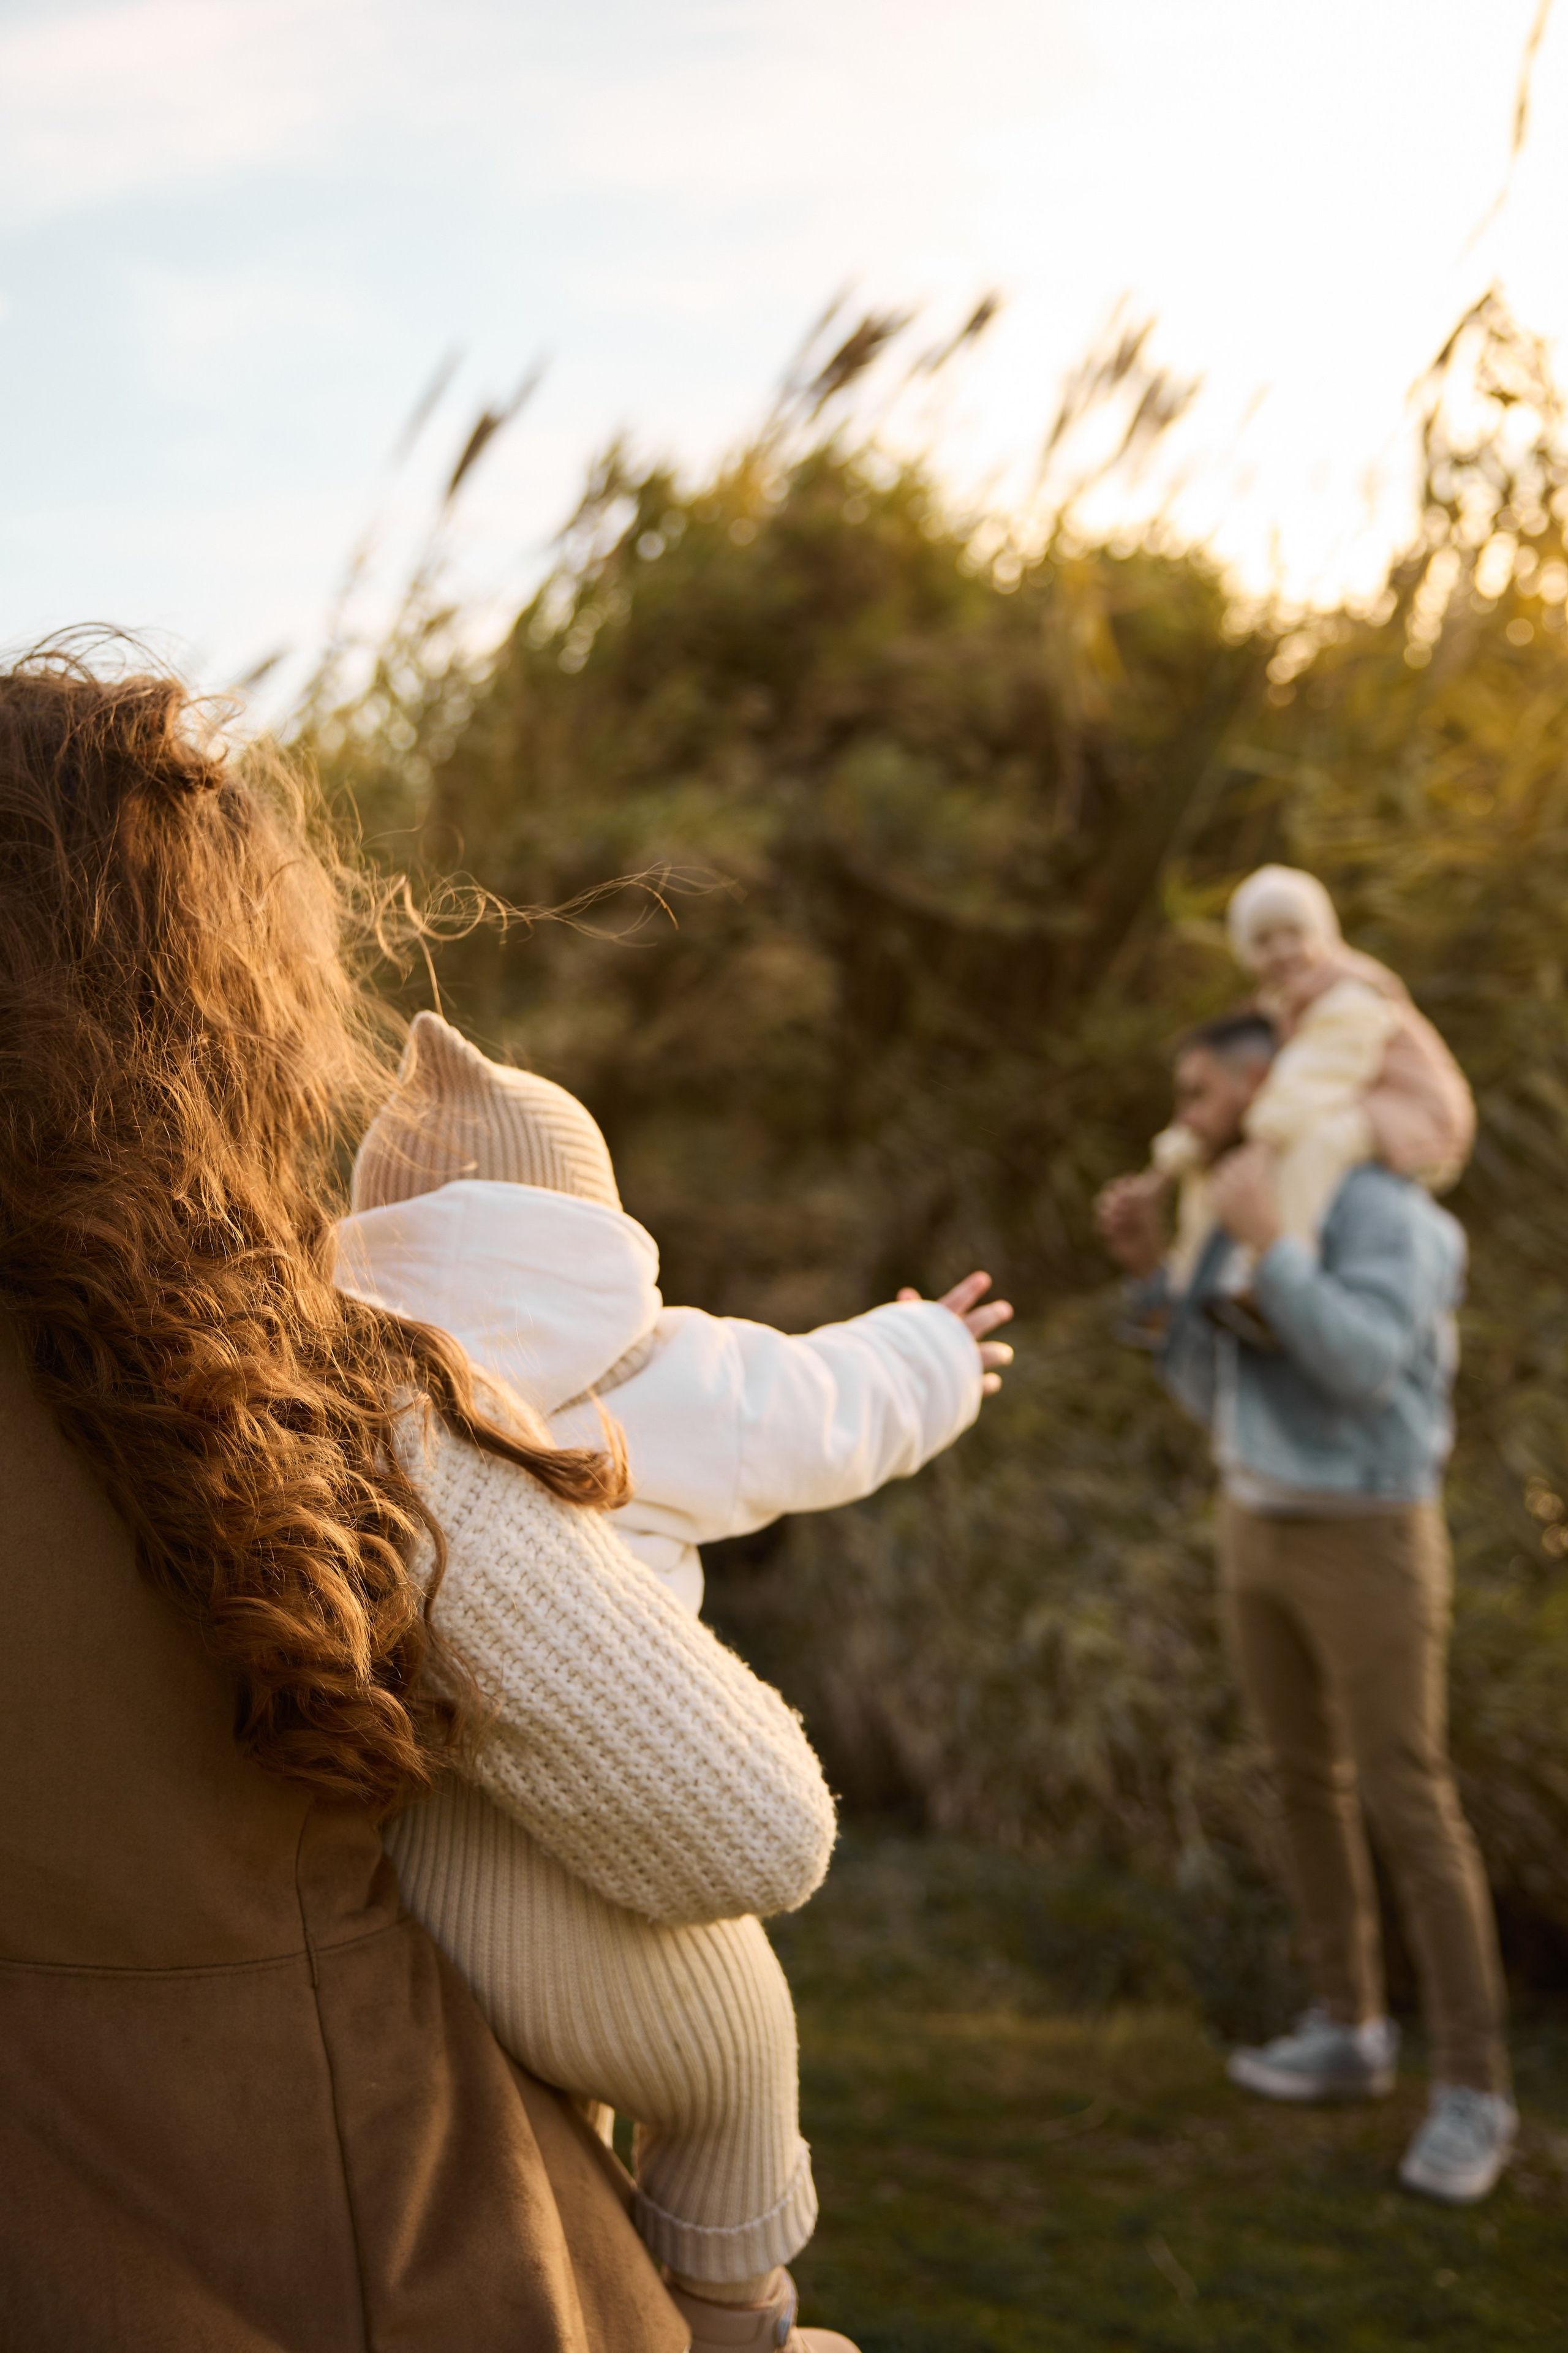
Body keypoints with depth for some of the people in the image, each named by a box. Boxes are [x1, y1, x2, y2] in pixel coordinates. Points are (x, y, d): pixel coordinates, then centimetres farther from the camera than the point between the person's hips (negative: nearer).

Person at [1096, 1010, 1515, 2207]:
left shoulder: (1383, 1210, -18)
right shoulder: (1249, 1220, 9)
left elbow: (1366, 1373, -30)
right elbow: (1218, 1399, 9)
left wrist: (1265, 1245, -31)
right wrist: (1151, 1267, 0)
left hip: (1368, 1543, -9)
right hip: (1262, 1532, 9)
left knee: (1408, 1806, -6)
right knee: (1304, 1780, 15)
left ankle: (1472, 2091, 6)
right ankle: (1351, 2033, 30)